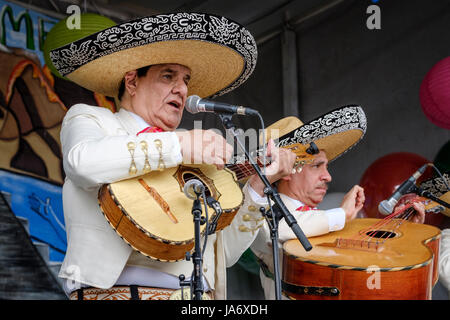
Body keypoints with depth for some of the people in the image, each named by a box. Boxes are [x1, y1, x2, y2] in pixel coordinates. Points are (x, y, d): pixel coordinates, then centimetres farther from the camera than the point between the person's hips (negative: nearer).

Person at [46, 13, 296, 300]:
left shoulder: (200, 158, 20)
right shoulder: (89, 118, 9)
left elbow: (225, 250, 17)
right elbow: (84, 161, -16)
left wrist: (259, 184, 8)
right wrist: (181, 144, -18)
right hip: (118, 289, -4)